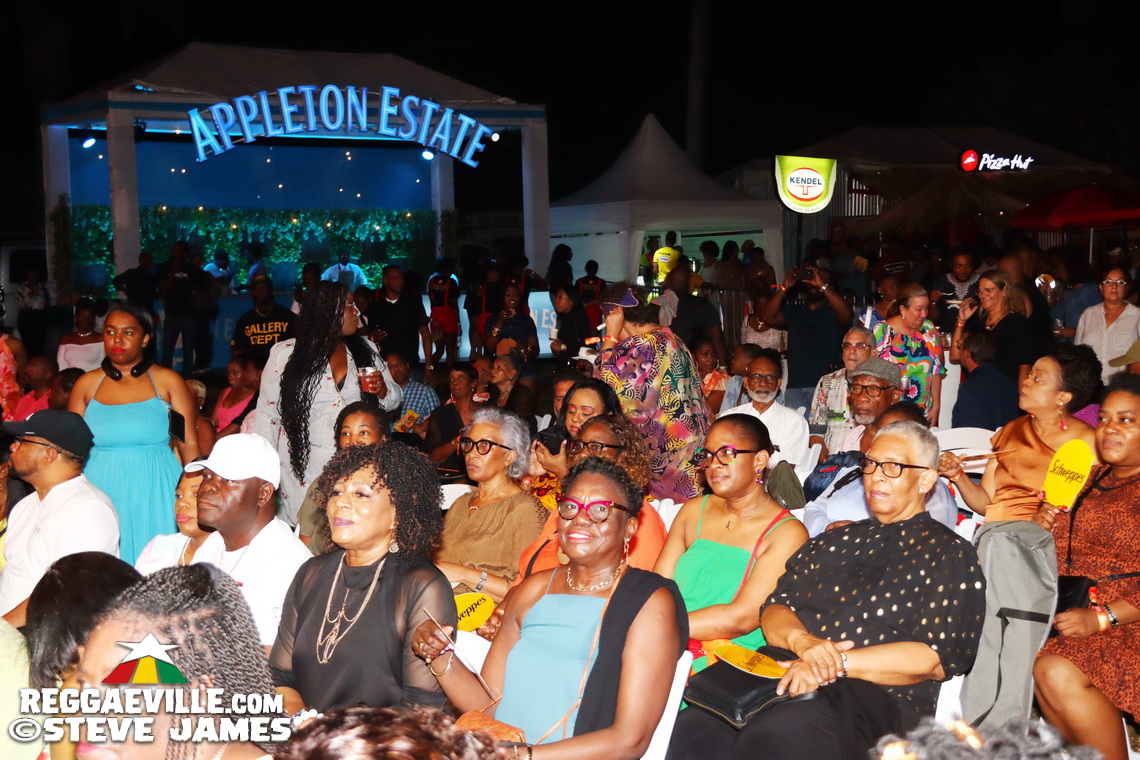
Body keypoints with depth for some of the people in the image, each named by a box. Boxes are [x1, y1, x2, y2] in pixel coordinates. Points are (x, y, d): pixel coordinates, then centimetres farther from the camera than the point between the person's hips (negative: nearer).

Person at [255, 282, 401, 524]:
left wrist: (382, 390, -8)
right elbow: (267, 414, 3)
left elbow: (394, 400, 15)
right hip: (304, 467, -3)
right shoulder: (285, 354, -1)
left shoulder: (366, 350, 9)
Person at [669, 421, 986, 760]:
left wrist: (840, 663, -14)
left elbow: (937, 658, -4)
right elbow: (774, 608, 15)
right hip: (783, 670, 5)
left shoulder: (950, 554, 9)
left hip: (877, 695, -4)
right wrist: (801, 640, -9)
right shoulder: (836, 540, 26)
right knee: (690, 725, -27)